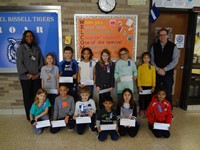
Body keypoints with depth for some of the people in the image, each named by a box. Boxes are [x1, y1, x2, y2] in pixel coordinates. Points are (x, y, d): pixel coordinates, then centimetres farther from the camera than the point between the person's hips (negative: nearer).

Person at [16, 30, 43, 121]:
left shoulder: (37, 48, 12)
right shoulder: (21, 48, 1)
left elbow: (41, 62, 11)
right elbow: (19, 63, -7)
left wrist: (39, 73, -3)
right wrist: (28, 74, -13)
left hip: (36, 77, 3)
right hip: (25, 77, -3)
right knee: (27, 96, 4)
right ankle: (29, 116, 14)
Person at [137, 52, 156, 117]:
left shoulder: (152, 67, 1)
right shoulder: (140, 67, -2)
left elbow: (154, 77, 2)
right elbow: (138, 77, -2)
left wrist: (153, 86, -2)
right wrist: (139, 86, -7)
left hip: (150, 86, 1)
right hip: (142, 86, -1)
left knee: (148, 99, 9)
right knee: (141, 99, 6)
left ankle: (146, 110, 24)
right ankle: (141, 111, 21)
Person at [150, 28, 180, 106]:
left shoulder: (173, 46, -1)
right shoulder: (154, 46, 4)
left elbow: (175, 61, -5)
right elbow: (152, 60, 2)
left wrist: (164, 69, -12)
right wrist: (158, 69, -10)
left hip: (168, 74, -1)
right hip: (156, 74, 2)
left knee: (168, 94, 5)